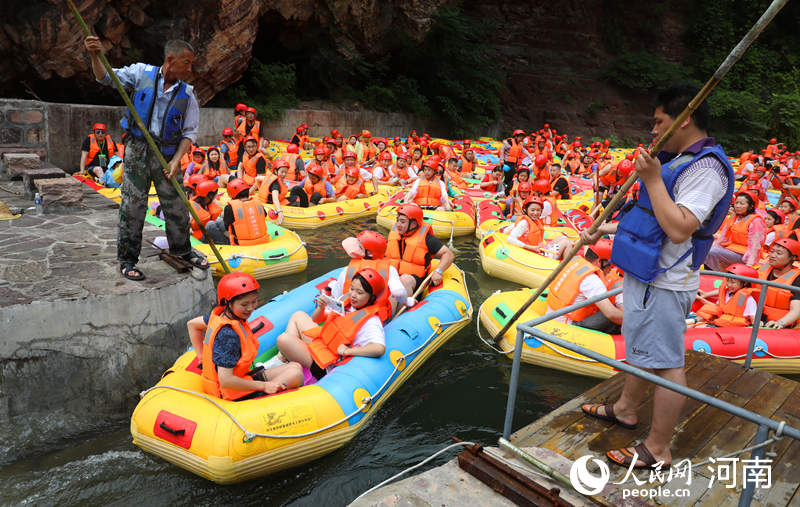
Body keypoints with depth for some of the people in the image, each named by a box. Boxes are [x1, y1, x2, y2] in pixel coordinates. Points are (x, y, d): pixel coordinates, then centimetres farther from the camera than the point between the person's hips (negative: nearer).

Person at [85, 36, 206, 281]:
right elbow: (106, 78, 6)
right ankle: (127, 258, 12)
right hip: (137, 149, -1)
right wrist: (95, 56, -13)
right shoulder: (142, 73, 4)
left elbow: (190, 132, 2)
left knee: (176, 205, 6)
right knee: (133, 205, 0)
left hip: (166, 154, 2)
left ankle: (182, 249, 27)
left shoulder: (186, 94, 5)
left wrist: (177, 160, -10)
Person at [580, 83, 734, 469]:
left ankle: (657, 450, 12)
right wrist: (605, 230, 21)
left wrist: (652, 179, -26)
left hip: (664, 284, -11)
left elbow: (678, 229, -31)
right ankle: (625, 408, 43)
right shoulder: (679, 160, 14)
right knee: (638, 349, 24)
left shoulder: (705, 168, -19)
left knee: (665, 362, -1)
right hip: (646, 275, 11)